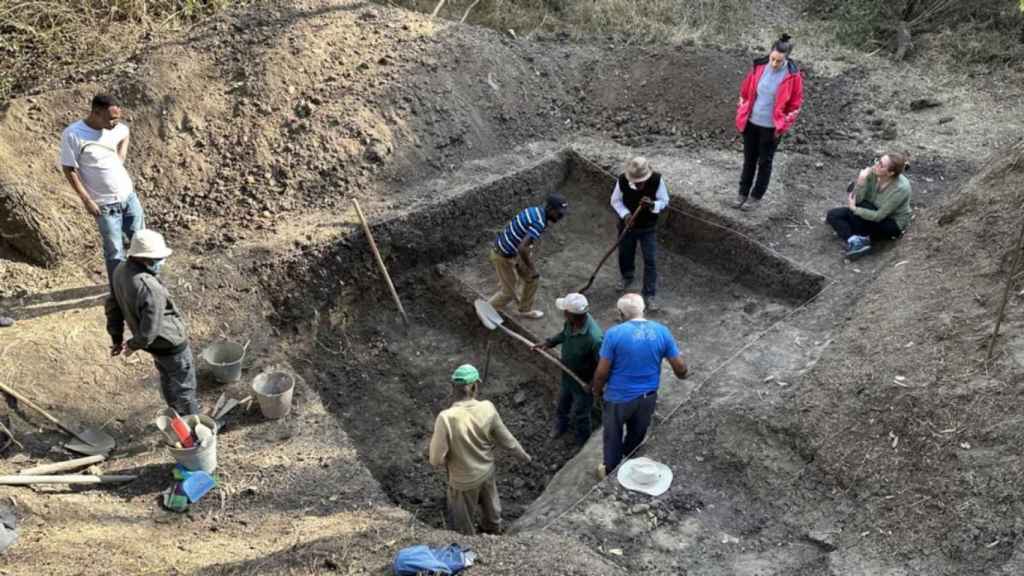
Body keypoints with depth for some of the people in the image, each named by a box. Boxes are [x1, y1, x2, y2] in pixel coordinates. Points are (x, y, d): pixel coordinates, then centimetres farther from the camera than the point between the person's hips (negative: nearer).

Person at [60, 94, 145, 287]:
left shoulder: (116, 127, -5)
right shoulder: (72, 135, -20)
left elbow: (125, 134, 21)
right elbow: (69, 170, -13)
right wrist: (87, 200, -14)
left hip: (129, 195, 5)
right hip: (105, 205, -5)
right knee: (115, 252, 3)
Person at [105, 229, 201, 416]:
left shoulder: (121, 270, -12)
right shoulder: (151, 289, -38)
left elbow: (113, 305, 2)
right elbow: (149, 331, -33)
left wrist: (117, 338, 13)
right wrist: (134, 345, -11)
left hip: (156, 343, 9)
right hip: (171, 344, -8)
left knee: (167, 377, 30)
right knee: (184, 385, 14)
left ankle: (177, 414, 50)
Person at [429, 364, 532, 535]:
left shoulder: (446, 418, -33)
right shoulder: (487, 409, -21)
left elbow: (436, 459, -26)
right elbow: (504, 437, -5)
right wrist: (522, 453, 14)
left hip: (464, 480, -5)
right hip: (486, 471, 5)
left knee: (463, 524, 22)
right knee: (490, 506, 34)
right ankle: (493, 531, 60)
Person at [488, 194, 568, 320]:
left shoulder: (534, 210, 0)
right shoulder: (539, 223, -29)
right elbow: (522, 248, -38)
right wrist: (532, 269, -24)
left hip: (510, 251, 9)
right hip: (503, 257, -9)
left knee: (531, 278, 20)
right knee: (509, 292, 10)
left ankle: (525, 310, 37)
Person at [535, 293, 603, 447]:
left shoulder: (594, 338, -44)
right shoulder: (571, 321, -21)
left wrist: (594, 386, -22)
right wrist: (549, 342, -3)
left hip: (583, 382, -7)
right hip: (567, 374, 7)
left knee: (579, 413, 19)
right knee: (562, 402, 31)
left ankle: (582, 440, 48)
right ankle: (560, 426, 61)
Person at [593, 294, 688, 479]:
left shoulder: (614, 333, -21)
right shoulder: (662, 331, -11)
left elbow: (601, 372, -16)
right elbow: (680, 367, -5)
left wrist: (597, 390, 3)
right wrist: (682, 375, 18)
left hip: (619, 397, -3)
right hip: (647, 397, 3)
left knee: (613, 436, 21)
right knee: (637, 435, 26)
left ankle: (611, 472, 40)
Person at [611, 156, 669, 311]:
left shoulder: (657, 180, -24)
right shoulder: (622, 180, -23)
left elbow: (664, 201, -10)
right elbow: (615, 200, -7)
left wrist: (652, 205, -33)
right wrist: (625, 214, -24)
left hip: (648, 227, -1)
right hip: (627, 224, 1)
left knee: (650, 261, -3)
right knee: (625, 255, 19)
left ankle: (649, 295, 9)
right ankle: (627, 278, 50)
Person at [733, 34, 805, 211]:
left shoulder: (793, 76, -16)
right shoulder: (759, 66, -8)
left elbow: (795, 104, -6)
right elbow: (745, 91, 6)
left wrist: (782, 126, -7)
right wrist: (741, 114, 8)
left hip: (771, 127, -3)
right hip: (751, 122, 3)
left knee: (764, 162, 10)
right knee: (749, 159, 15)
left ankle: (756, 196, 24)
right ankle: (743, 193, 29)